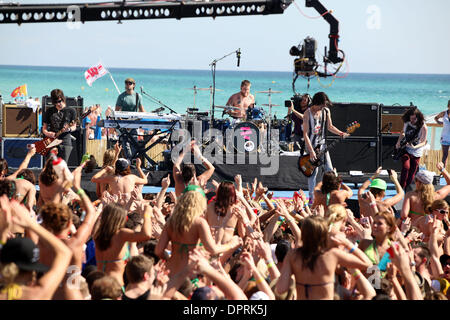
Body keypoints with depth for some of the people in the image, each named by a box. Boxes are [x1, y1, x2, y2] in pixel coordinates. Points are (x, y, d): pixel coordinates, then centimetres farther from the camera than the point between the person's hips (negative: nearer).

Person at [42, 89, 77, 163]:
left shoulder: (70, 110, 6)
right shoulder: (49, 111, 12)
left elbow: (74, 127, 9)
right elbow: (44, 128, 16)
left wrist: (69, 129, -13)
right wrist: (47, 133, -7)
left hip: (65, 141, -1)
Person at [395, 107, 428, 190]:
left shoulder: (423, 127, -17)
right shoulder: (406, 123, -5)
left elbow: (423, 142, -13)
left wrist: (414, 147, -31)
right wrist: (398, 142, 1)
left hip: (416, 153, -1)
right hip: (405, 149, 1)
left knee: (412, 173, 4)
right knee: (406, 167, -20)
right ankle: (401, 188, -15)